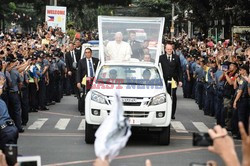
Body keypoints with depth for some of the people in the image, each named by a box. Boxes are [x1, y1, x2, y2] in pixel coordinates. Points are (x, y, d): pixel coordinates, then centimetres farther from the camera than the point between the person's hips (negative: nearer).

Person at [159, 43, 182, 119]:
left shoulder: (176, 58, 8)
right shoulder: (161, 58, 7)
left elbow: (179, 69, 7)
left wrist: (180, 80, -1)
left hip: (173, 80, 0)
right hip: (164, 80, 0)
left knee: (173, 97, -1)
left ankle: (172, 113, 4)